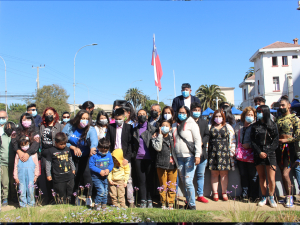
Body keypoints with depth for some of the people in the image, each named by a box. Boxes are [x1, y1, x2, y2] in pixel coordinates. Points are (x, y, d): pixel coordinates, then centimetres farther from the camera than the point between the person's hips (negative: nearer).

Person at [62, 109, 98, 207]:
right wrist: (73, 147, -18)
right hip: (72, 157, 2)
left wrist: (92, 147, -58)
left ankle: (89, 197, -9)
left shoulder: (91, 129, -15)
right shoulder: (69, 127, -9)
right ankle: (76, 196, 20)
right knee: (74, 175, -2)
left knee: (86, 173, -19)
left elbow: (94, 139, -36)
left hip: (85, 157, -2)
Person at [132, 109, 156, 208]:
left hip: (149, 158, -2)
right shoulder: (135, 130, 13)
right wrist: (133, 154, 7)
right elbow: (132, 144, 17)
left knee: (149, 179, 4)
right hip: (138, 158, 2)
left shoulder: (152, 128, 4)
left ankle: (149, 200, 12)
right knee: (141, 180, 3)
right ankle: (143, 201, 10)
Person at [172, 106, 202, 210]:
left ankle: (192, 204, 3)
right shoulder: (174, 125, 14)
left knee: (188, 182, -9)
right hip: (179, 157, 5)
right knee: (184, 182, 9)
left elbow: (198, 140, -6)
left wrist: (197, 155, -13)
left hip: (190, 157, -5)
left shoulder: (191, 124, -1)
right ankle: (188, 203, 19)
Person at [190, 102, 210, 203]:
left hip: (202, 152, 5)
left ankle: (200, 195, 21)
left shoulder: (204, 122, 14)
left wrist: (202, 142, -8)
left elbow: (207, 135, 9)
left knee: (201, 174, 11)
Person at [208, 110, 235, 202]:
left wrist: (232, 152, 1)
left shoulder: (228, 127, 11)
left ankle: (224, 193, 11)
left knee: (224, 173, 1)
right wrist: (207, 152, 3)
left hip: (225, 153, 0)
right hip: (213, 153, 0)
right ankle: (215, 193, 9)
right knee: (214, 173, 2)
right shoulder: (210, 127, 11)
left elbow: (232, 141, 9)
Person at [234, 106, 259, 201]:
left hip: (251, 155, -4)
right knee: (243, 175, 11)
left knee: (253, 176, 2)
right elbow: (234, 138, 19)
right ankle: (244, 194, 22)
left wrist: (249, 145, -16)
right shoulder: (238, 125, 13)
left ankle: (253, 195, 14)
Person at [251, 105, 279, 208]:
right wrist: (259, 152, -10)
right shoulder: (255, 126, 6)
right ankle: (264, 197, 19)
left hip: (270, 154, -1)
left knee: (271, 179, -4)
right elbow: (253, 141, 3)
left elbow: (276, 141, 0)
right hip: (258, 155, 2)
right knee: (261, 177, 7)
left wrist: (267, 152, -11)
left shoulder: (272, 125, 3)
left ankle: (271, 197, 16)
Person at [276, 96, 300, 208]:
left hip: (289, 148, -6)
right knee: (283, 174, 10)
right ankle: (288, 196, 22)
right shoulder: (278, 119, 14)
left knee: (285, 174, -10)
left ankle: (289, 197, 6)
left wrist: (285, 140, -11)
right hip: (279, 148, 6)